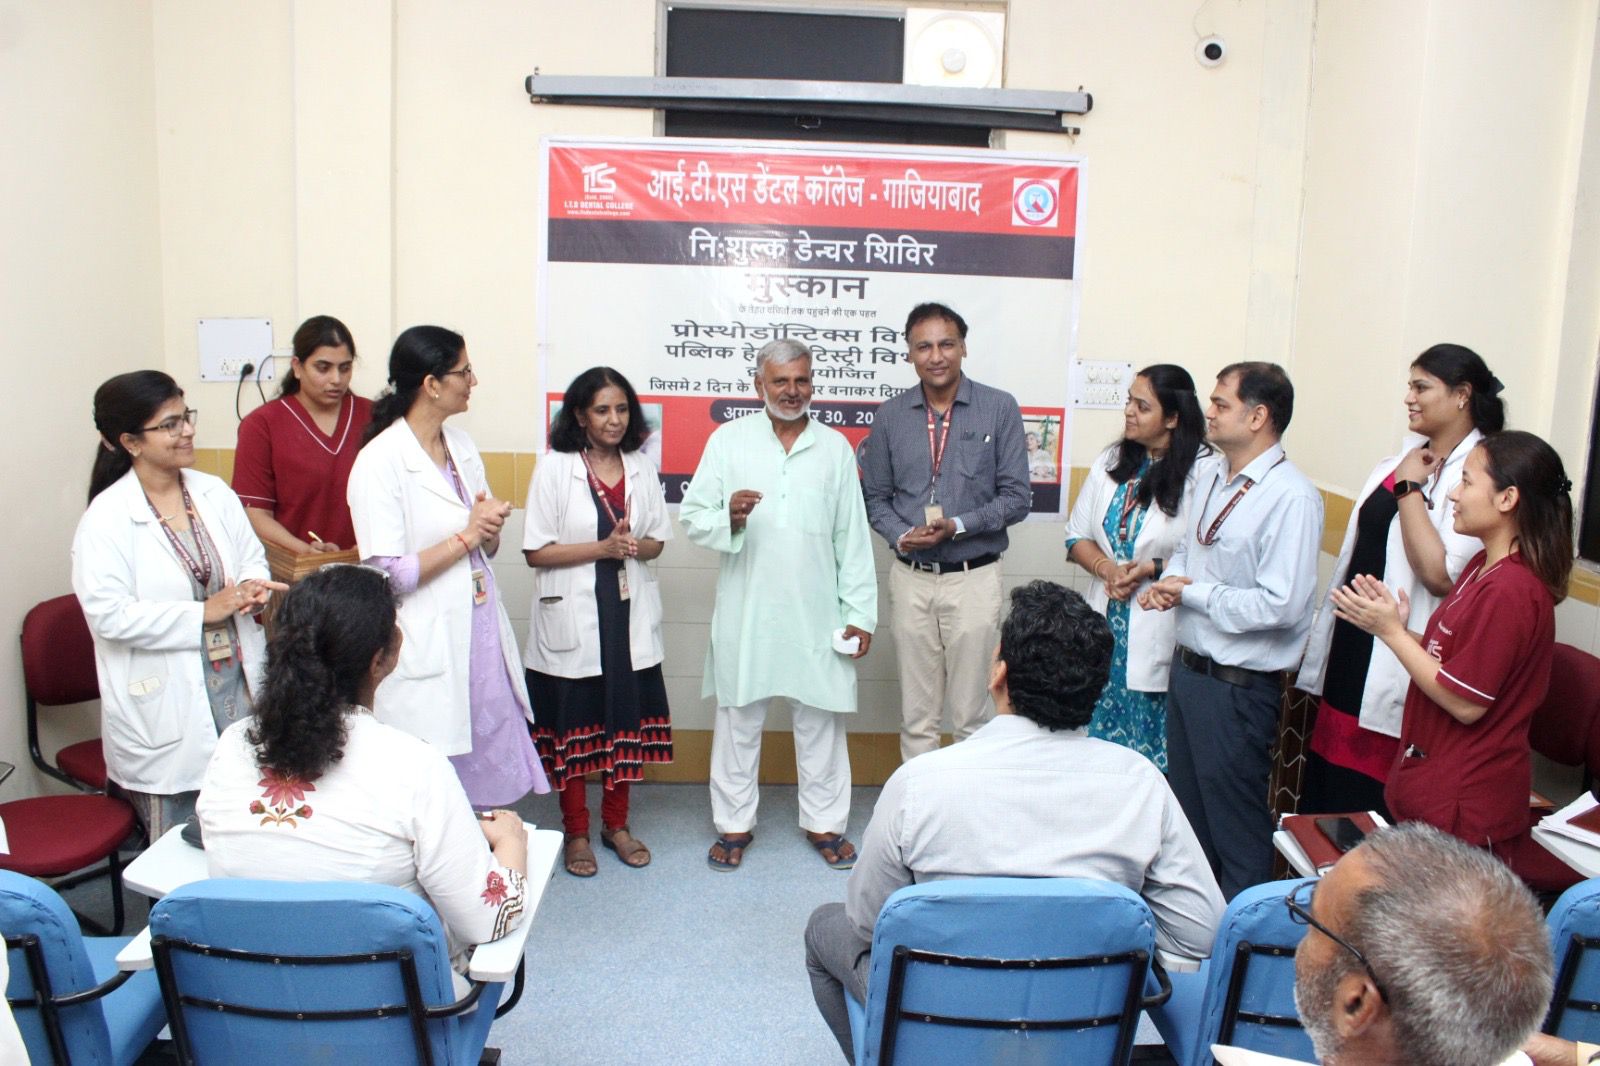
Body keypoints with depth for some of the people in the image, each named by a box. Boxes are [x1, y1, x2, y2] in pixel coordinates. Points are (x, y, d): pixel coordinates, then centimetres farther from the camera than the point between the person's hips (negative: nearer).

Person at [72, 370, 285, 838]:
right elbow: (108, 614, -17)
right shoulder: (106, 518, -11)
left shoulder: (215, 493, 6)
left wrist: (251, 590, -10)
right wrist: (203, 612, -18)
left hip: (237, 682, 5)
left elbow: (253, 559, 13)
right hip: (166, 703, -4)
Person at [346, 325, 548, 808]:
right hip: (427, 655, -7)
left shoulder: (462, 446, 11)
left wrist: (489, 527, -3)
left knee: (490, 781, 12)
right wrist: (466, 536, -13)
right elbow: (387, 575, -17)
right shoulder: (380, 461, -12)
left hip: (481, 638, 7)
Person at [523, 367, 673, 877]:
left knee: (628, 719, 10)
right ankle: (576, 831, 23)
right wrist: (603, 548, -17)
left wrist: (634, 547, -12)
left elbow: (657, 540, 11)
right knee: (574, 725, 6)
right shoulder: (554, 468, -6)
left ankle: (616, 823, 29)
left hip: (631, 615, 4)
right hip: (572, 617, -4)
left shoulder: (641, 468, 7)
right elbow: (536, 551, -9)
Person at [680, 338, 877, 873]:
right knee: (738, 718, 8)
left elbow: (852, 538, 5)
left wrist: (860, 612, 1)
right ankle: (734, 823, 23)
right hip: (746, 609, -1)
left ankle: (824, 822, 24)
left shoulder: (835, 447, 7)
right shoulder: (728, 439, 2)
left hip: (816, 611, 1)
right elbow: (691, 515, 0)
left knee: (821, 718, 9)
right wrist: (727, 517, -22)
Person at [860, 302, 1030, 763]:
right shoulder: (891, 415, 4)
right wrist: (901, 534, -11)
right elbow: (875, 496, 9)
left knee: (972, 715, 6)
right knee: (916, 715, 11)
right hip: (911, 578, 2)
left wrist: (957, 526, -17)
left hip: (974, 578, -2)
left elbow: (1017, 497, -4)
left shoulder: (999, 409, -4)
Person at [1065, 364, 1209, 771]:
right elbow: (1077, 536, 11)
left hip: (1161, 633, -5)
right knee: (1100, 737, 12)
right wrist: (1106, 567, -7)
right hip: (1108, 623, 5)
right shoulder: (1111, 462, 9)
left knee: (1154, 751, 2)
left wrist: (1153, 569, -19)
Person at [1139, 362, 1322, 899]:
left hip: (1237, 685, -8)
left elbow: (1281, 604, -25)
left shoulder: (1291, 498, -20)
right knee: (1188, 810, 23)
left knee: (1237, 827, 8)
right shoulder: (1209, 475, 5)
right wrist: (1168, 581, -2)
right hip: (1187, 665, 8)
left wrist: (1193, 593, -17)